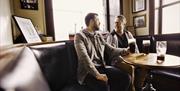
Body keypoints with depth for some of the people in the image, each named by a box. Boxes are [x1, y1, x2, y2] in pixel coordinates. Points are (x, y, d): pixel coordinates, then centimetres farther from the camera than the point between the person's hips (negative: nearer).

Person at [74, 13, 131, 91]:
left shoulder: (99, 35, 15)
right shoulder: (80, 36, -6)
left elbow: (110, 50, 13)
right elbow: (84, 57, -19)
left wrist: (125, 51, 1)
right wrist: (97, 74, -26)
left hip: (102, 67, 6)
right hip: (88, 71, -5)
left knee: (125, 77, -12)